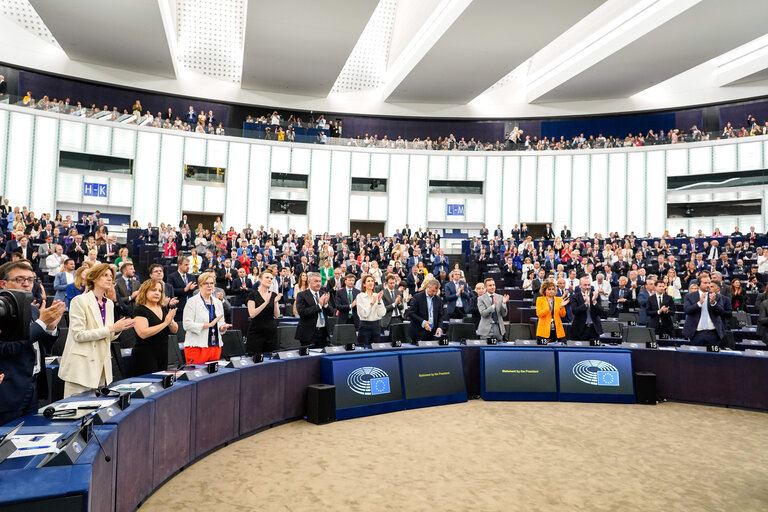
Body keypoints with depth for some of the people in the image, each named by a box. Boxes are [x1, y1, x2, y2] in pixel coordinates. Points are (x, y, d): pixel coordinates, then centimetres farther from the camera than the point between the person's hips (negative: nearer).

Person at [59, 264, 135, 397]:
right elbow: (78, 335, -15)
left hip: (102, 365, 6)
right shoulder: (80, 301, -6)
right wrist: (111, 328, -17)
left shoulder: (109, 303, 13)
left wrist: (118, 330, -2)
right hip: (82, 365, -6)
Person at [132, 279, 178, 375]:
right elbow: (143, 333, -22)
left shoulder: (164, 309, 11)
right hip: (145, 357, -6)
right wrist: (165, 323, -19)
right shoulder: (139, 310, -8)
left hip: (163, 356, 7)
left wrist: (170, 321, -12)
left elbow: (175, 330, 10)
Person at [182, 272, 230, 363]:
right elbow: (187, 325, -13)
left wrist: (222, 327, -2)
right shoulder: (192, 302, -2)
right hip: (197, 346, -5)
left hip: (215, 346, 5)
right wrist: (208, 325, -17)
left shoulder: (218, 302, 16)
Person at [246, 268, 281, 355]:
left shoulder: (274, 295, 9)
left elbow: (277, 315, 4)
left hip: (271, 332, 4)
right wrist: (266, 302, -20)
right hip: (256, 332, -4)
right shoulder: (253, 294, -2)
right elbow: (252, 314, -13)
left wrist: (275, 302, -12)